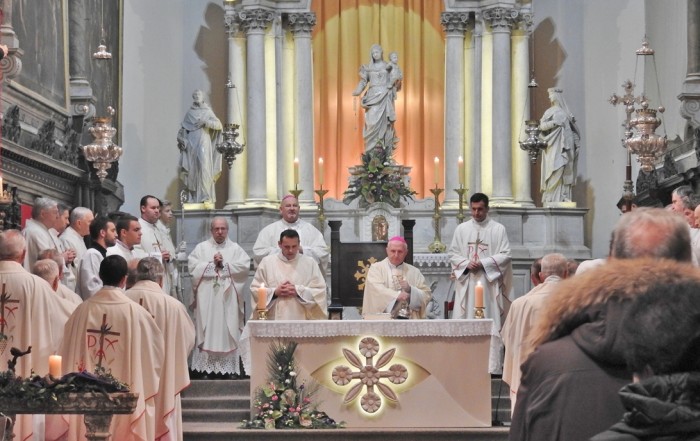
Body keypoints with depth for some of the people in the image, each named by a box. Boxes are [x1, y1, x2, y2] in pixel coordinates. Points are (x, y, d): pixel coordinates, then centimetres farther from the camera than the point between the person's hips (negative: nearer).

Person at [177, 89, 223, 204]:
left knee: (204, 167, -16)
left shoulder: (208, 112, 11)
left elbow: (218, 125, 1)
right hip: (191, 143, 2)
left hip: (204, 142, -2)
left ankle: (206, 196, -19)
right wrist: (181, 138, -4)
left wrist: (205, 122, -12)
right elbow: (183, 128, 14)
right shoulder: (189, 113, 16)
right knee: (193, 169, -3)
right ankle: (194, 198, -1)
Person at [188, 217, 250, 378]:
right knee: (207, 330, -3)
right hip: (207, 298, 0)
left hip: (228, 298, 0)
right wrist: (213, 264, -8)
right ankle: (206, 366, -1)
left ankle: (229, 367, 0)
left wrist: (224, 265, -8)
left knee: (228, 331, -2)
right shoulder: (201, 248, 10)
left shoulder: (236, 248, 10)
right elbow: (193, 266, -4)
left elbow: (245, 266, -5)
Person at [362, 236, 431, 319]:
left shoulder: (414, 272, 16)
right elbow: (377, 291, -9)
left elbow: (427, 296, 9)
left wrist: (410, 289, -7)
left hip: (410, 318, 3)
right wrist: (397, 295, -21)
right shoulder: (376, 268, 8)